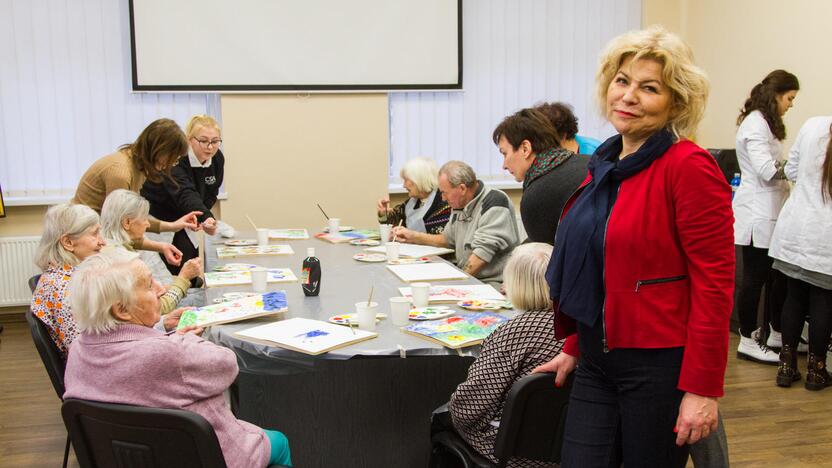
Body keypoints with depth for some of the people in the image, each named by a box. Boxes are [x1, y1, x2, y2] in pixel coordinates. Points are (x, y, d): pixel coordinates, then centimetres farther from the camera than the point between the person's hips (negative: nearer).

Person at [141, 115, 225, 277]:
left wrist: (197, 219, -11)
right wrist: (206, 218, -61)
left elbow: (210, 195, 4)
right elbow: (185, 195, -45)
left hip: (180, 220, 6)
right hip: (153, 217, -6)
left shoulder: (217, 159, -8)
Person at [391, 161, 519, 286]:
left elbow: (483, 253, -21)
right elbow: (448, 239, 30)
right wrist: (414, 236, 22)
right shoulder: (460, 204, 14)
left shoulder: (495, 205, -15)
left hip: (492, 284, -8)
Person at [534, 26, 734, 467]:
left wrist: (702, 389, -17)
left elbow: (714, 283, -16)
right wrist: (575, 346, 18)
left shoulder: (689, 166, -14)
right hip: (597, 361, 7)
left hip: (659, 365, -6)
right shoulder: (604, 163, 9)